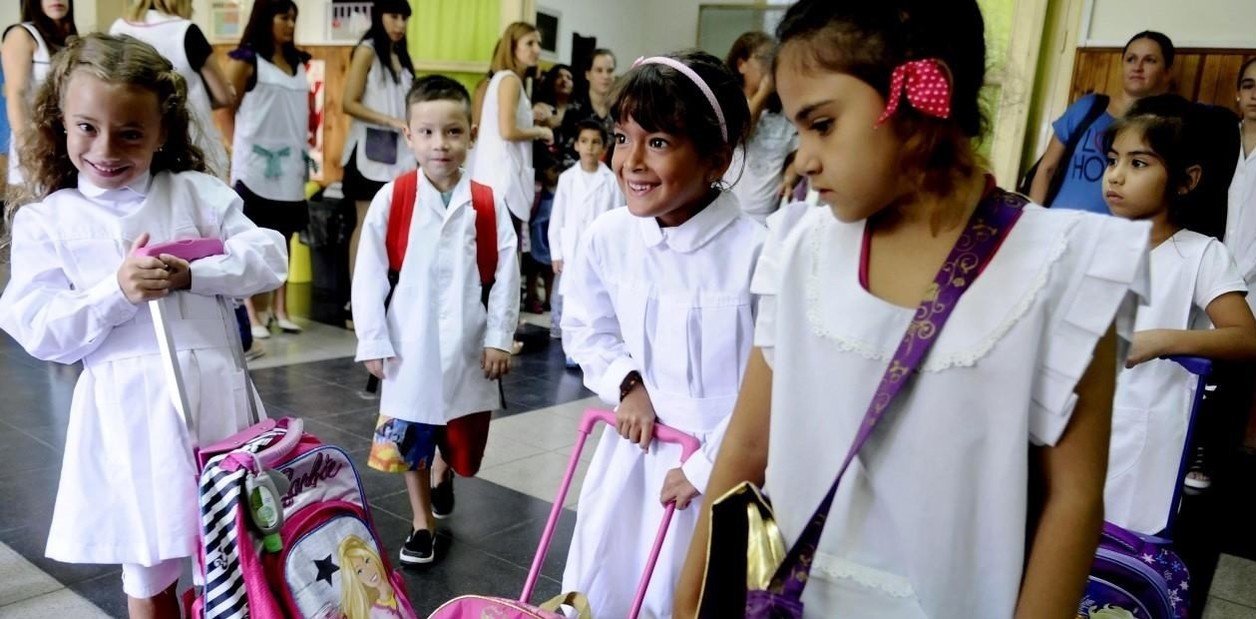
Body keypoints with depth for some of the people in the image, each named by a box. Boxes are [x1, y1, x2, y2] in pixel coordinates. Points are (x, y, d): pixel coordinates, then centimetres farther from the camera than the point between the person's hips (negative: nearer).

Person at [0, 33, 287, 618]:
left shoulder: (198, 193, 4)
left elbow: (270, 258, -2)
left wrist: (193, 273, -16)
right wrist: (117, 293, -18)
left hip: (214, 394, 1)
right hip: (127, 411, 0)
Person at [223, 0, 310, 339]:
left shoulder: (298, 62, 13)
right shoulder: (247, 59, -3)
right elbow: (227, 109, -3)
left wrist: (306, 152, 8)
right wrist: (237, 149, -7)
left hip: (290, 163, 5)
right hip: (255, 162, -5)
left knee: (283, 237, 9)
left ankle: (280, 310, 17)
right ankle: (251, 314, 6)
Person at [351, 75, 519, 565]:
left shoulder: (488, 204, -3)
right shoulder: (390, 200, -7)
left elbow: (506, 273, 0)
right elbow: (369, 275, -4)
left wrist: (499, 337, -4)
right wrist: (373, 341, -6)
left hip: (468, 345, 1)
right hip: (410, 345, -1)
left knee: (465, 444, 14)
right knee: (410, 439, 11)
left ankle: (443, 474, 48)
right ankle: (422, 523, 31)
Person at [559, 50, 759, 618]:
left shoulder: (754, 252, -22)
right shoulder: (607, 238, -7)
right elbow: (586, 328, 11)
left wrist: (709, 465, -13)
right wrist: (627, 384, -5)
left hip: (723, 460, -4)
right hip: (636, 448, 5)